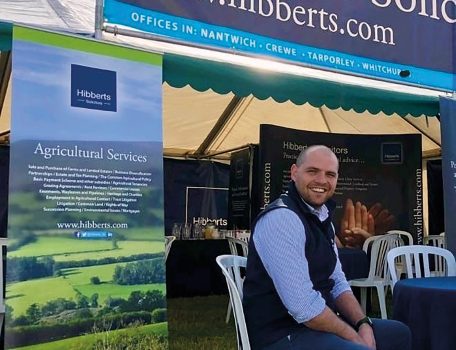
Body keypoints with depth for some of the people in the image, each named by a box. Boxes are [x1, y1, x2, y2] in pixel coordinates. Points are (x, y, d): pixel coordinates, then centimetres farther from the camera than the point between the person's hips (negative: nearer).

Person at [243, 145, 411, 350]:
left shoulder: (322, 218, 10)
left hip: (318, 323, 9)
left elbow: (337, 283, 13)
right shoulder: (281, 218, -21)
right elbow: (302, 306, -26)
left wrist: (363, 324, -3)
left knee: (398, 333, 17)